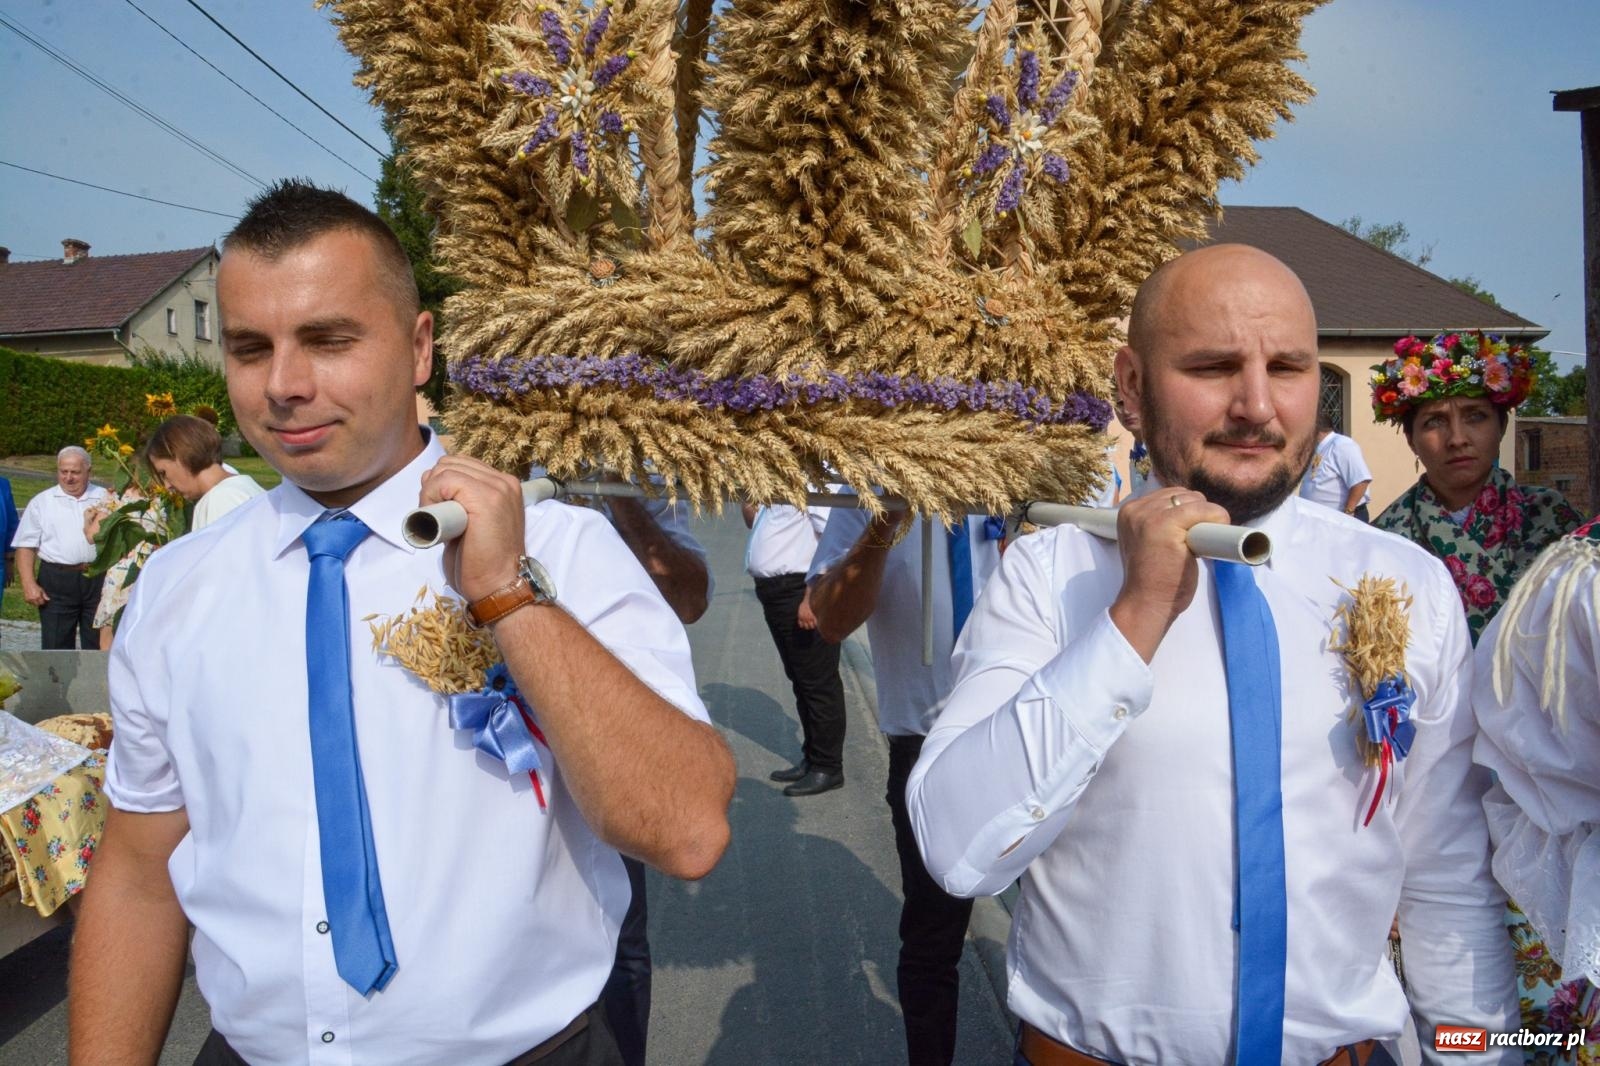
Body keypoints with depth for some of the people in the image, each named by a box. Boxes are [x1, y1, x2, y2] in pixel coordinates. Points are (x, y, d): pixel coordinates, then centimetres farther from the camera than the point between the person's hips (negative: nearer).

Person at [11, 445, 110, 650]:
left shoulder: (106, 499, 10)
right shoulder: (42, 502, 8)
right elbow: (26, 546, 5)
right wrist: (29, 584, -5)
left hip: (99, 579, 1)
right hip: (57, 581, 0)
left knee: (98, 648, 7)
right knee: (56, 648, 1)